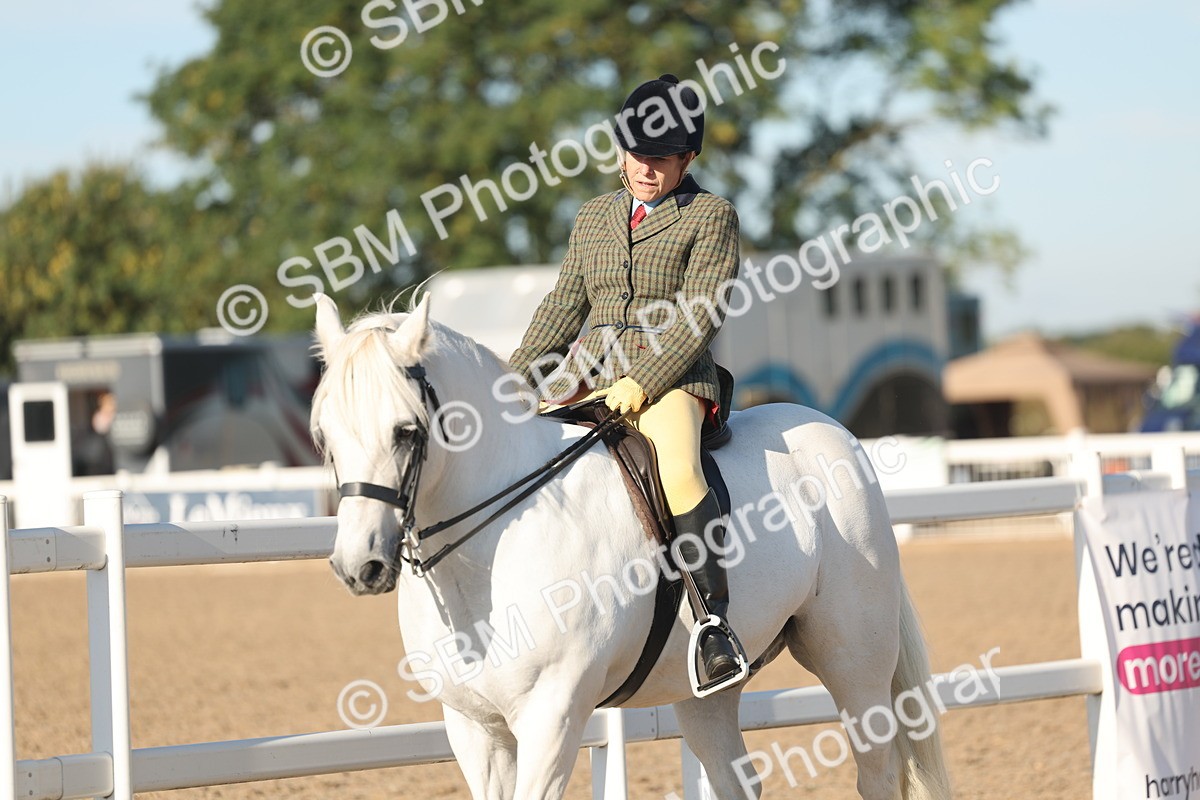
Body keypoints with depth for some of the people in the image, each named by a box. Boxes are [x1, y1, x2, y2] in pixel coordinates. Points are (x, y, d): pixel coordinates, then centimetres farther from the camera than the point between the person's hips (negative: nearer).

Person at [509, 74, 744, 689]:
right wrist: (511, 381, 6)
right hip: (588, 369, 6)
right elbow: (564, 307, 19)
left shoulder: (711, 216, 1)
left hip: (670, 374, -6)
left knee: (679, 474, -34)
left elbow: (700, 316, -8)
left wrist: (642, 384, -19)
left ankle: (716, 624, -30)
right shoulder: (594, 217, 19)